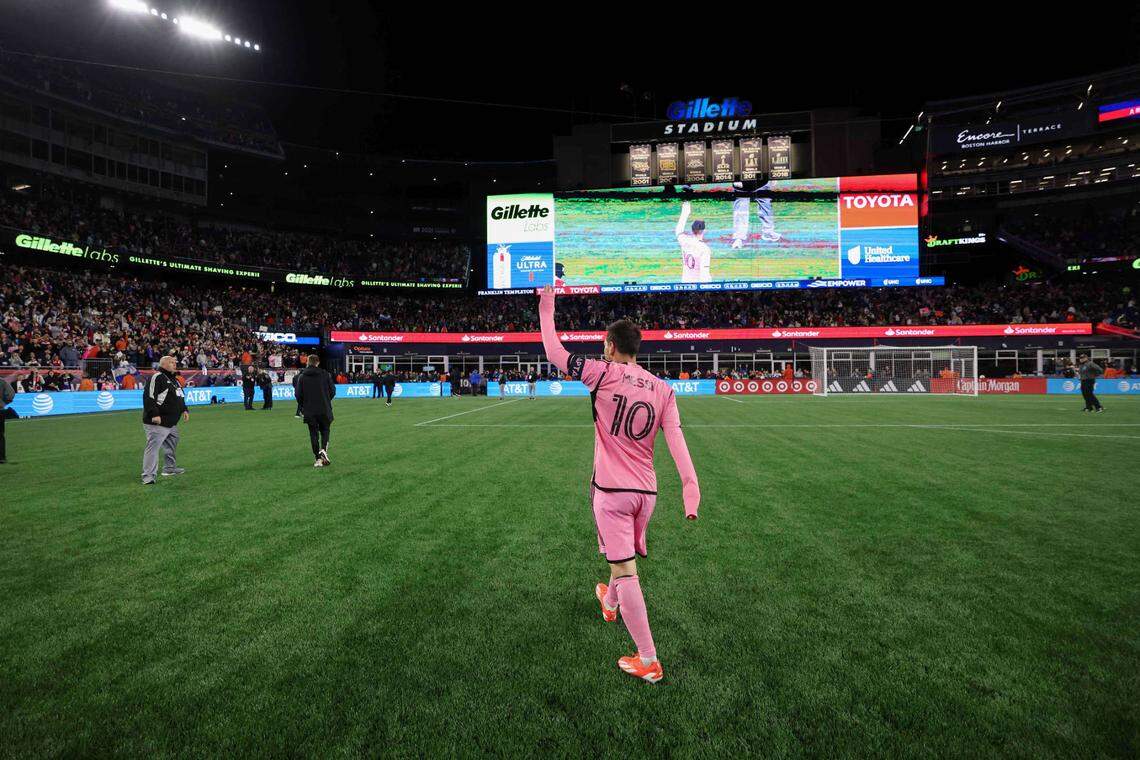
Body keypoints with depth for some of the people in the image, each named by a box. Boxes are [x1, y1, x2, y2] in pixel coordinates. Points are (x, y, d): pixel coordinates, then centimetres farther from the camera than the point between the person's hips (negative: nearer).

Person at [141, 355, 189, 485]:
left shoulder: (173, 379, 19)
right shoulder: (157, 377, -14)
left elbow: (180, 396, 30)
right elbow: (148, 397, -21)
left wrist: (183, 410, 17)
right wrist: (154, 415, -25)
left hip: (172, 422, 11)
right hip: (157, 422, -10)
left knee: (171, 445, 22)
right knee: (153, 447, -11)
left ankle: (169, 468, 37)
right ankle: (148, 476, -11)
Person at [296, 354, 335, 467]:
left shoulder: (302, 376, -2)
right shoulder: (325, 374, -4)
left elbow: (298, 394, -1)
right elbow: (333, 391, -1)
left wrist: (303, 406, 16)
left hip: (309, 411, 0)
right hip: (324, 410, 0)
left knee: (313, 434, 7)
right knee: (325, 430, 14)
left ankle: (318, 458, 4)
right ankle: (323, 449, -11)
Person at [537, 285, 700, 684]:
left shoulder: (604, 374, -10)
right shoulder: (663, 389, 2)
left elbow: (555, 353, -5)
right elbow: (676, 441, -9)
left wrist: (546, 309, 6)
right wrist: (690, 488, -16)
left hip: (611, 491, -6)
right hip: (646, 493, 6)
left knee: (624, 571, -1)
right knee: (625, 557, 28)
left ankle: (648, 662, 3)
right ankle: (609, 603, 57)